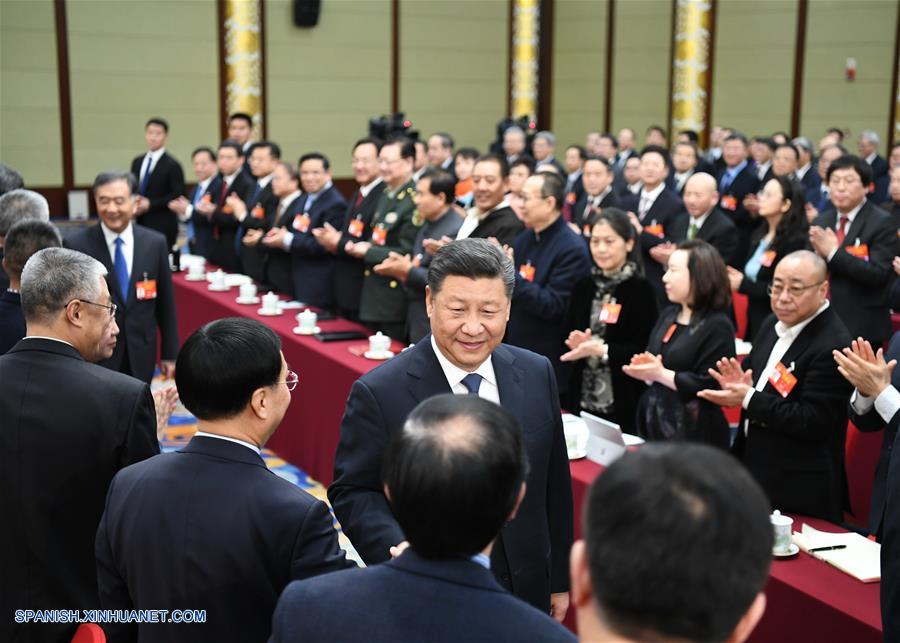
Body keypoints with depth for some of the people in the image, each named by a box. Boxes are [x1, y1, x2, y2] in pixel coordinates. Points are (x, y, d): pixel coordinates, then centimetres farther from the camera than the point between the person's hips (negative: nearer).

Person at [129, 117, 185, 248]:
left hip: (163, 227, -5)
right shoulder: (137, 162, 15)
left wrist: (150, 204, -13)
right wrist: (133, 204, -1)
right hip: (141, 223, 6)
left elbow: (178, 195, -9)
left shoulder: (172, 165, -5)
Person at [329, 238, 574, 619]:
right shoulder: (379, 393, -17)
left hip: (525, 593, 4)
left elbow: (555, 487, 3)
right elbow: (352, 491, -10)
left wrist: (558, 580, 9)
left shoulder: (537, 374, -5)